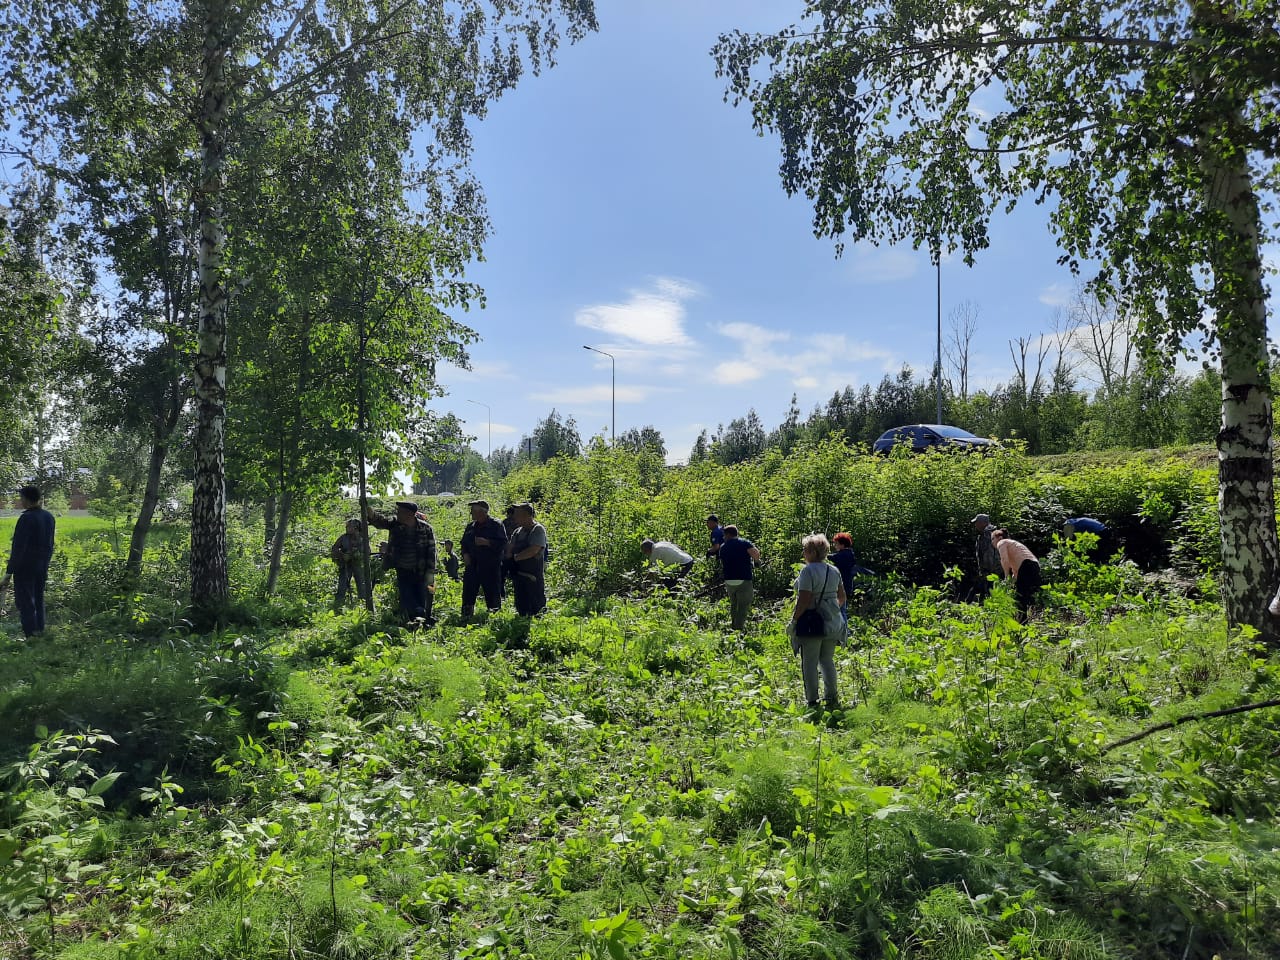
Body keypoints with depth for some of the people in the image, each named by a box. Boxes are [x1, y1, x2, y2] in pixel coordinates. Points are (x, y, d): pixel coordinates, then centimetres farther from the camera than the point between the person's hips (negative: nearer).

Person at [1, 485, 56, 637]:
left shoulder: (26, 518, -17)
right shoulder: (48, 517, 6)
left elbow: (18, 548, -18)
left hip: (25, 568, -7)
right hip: (42, 568, 7)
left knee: (25, 603, -2)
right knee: (38, 601, 14)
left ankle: (30, 635, -3)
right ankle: (40, 633, 17)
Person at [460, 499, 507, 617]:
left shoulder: (496, 525, -4)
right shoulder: (471, 526, 15)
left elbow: (503, 542, -11)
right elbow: (464, 542, 22)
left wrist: (486, 542, -21)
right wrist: (465, 554, 4)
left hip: (491, 567, -5)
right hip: (472, 566, 5)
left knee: (493, 594, 0)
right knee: (468, 592, 5)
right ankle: (466, 617, 13)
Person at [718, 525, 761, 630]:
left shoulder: (723, 547, 12)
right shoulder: (744, 543, -1)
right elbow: (756, 555, -15)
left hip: (729, 581, 4)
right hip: (744, 580, -4)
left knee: (733, 605, 22)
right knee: (743, 606, 2)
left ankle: (733, 625, 25)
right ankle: (739, 627, 0)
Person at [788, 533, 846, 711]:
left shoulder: (808, 571, -15)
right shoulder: (834, 571, 8)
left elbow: (804, 600, -20)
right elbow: (842, 598, 14)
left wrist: (793, 621, -13)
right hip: (832, 623, 7)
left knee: (809, 663, 2)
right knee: (827, 660, 18)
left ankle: (812, 701, 6)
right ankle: (832, 699, 20)